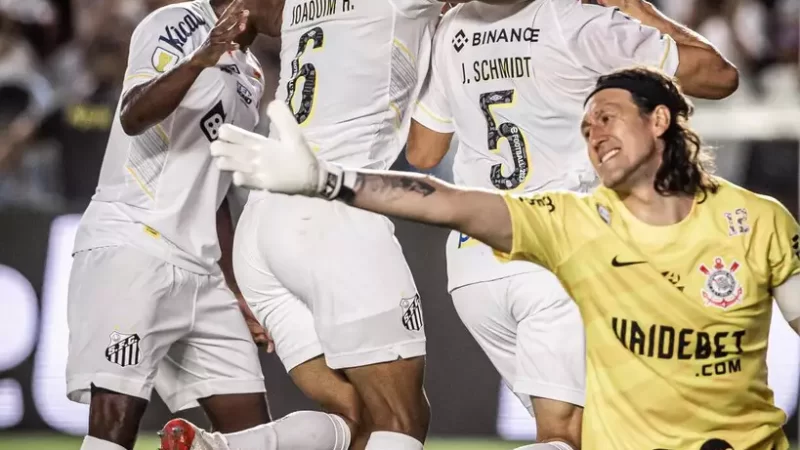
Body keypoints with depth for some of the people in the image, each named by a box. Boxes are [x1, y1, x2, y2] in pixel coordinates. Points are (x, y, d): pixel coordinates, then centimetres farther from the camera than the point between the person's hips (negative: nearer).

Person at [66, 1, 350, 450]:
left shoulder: (250, 79, 20)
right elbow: (133, 118, -23)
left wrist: (239, 293, 24)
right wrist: (202, 59, -38)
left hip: (201, 272, 9)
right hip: (128, 249, -9)